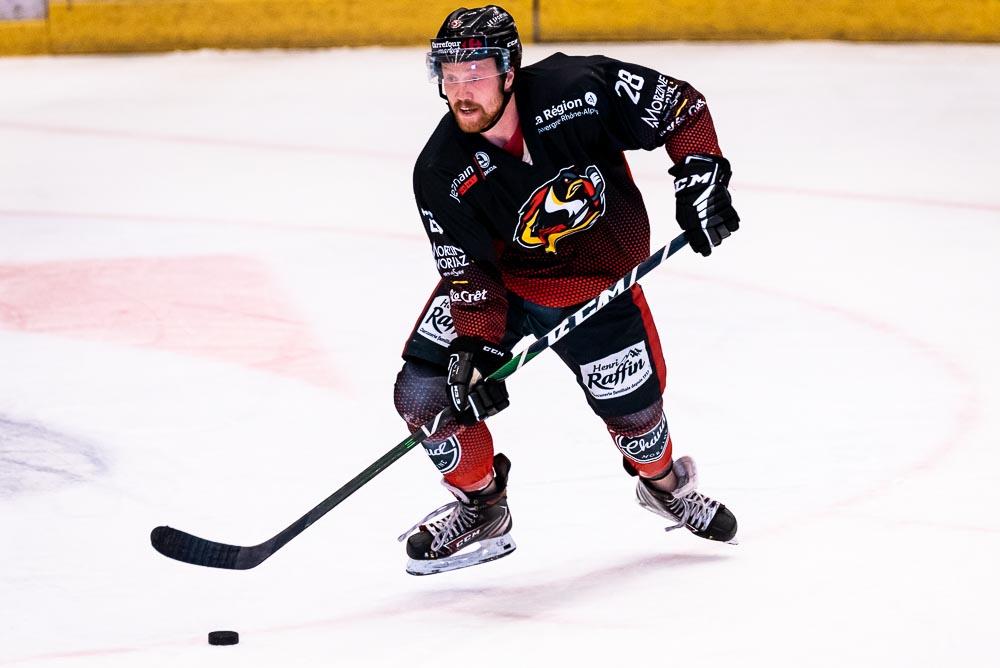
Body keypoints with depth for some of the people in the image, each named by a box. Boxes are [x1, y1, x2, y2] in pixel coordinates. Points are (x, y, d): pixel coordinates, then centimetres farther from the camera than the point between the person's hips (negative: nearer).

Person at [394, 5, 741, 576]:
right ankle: (481, 511, 11)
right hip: (501, 279, 1)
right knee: (422, 393, -13)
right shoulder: (441, 174, -24)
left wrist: (700, 177, -23)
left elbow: (682, 107, -16)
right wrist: (474, 350, -29)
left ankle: (665, 484, 42)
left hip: (599, 281, -1)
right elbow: (470, 274, -19)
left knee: (634, 410, 4)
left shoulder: (580, 89, -29)